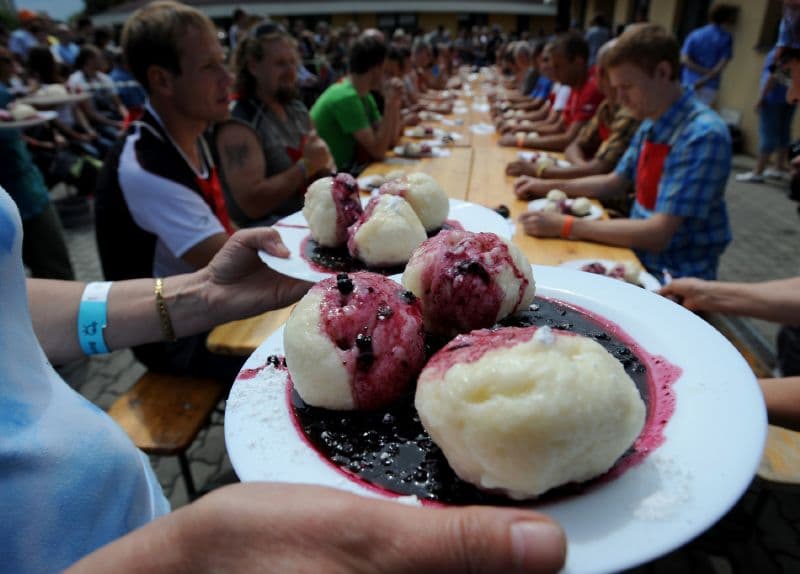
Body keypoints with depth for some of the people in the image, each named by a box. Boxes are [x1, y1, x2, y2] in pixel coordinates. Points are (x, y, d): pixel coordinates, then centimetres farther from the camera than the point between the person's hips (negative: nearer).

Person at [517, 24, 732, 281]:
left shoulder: (703, 135, -23)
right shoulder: (651, 123, 2)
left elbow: (658, 233, -27)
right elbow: (615, 183, 15)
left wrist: (565, 226, -28)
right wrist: (549, 187, 3)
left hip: (675, 276, -7)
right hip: (639, 256, 7)